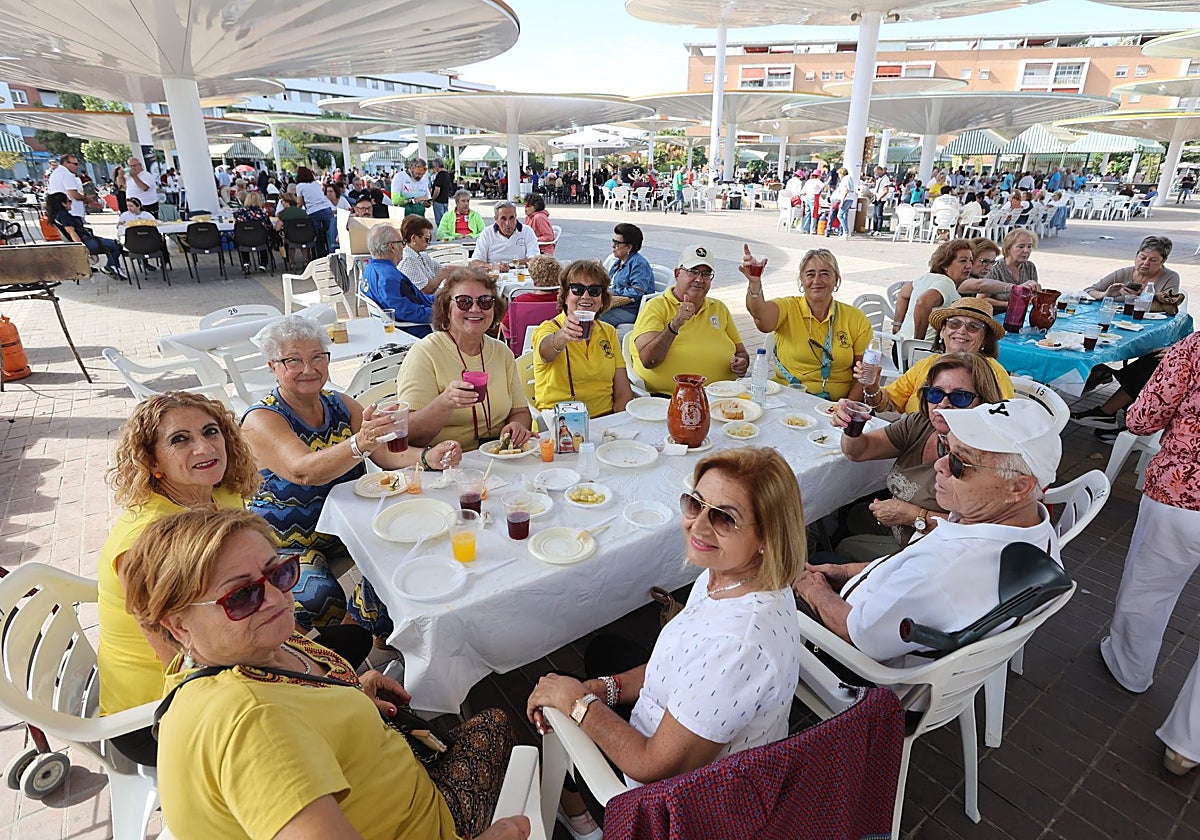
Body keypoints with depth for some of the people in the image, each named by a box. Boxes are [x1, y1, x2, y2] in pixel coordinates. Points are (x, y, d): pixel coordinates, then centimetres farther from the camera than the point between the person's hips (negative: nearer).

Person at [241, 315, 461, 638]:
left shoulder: (342, 405, 2)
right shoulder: (260, 420, -16)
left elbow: (386, 453, -7)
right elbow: (304, 471, -34)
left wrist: (427, 457, -29)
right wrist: (360, 443, -53)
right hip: (285, 540, -5)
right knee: (318, 595, -30)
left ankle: (381, 635, 7)